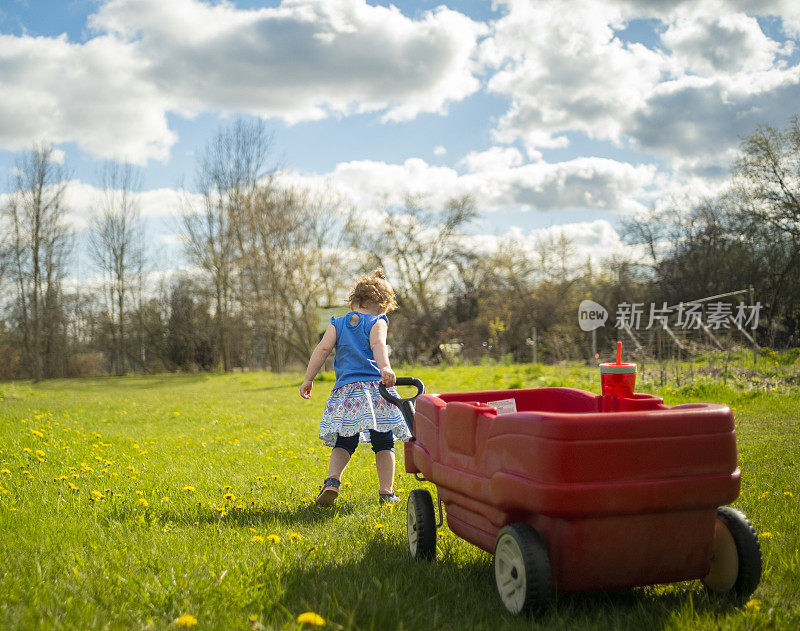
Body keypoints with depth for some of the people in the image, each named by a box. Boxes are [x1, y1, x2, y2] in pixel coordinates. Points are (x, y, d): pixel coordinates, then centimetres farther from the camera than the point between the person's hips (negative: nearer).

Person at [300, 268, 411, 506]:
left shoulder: (337, 324, 15)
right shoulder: (377, 323, 6)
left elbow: (323, 349, 6)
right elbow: (378, 345, -14)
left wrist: (308, 379, 9)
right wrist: (385, 368, -30)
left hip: (346, 390, 2)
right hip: (376, 387, -2)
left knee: (343, 444, 11)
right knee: (384, 444, 8)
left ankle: (332, 480, -11)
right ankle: (386, 492, 8)